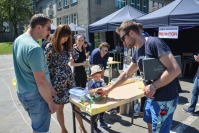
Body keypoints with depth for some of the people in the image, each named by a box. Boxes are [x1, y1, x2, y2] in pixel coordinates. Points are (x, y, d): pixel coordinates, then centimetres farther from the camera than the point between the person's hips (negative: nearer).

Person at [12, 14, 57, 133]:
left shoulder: (18, 40, 5)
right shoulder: (35, 48, -26)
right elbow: (40, 82, -25)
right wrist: (51, 103, -13)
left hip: (23, 92, 9)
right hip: (35, 95, -9)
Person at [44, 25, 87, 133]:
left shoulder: (66, 46, 8)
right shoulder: (50, 47, -10)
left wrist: (70, 75, 15)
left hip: (69, 78, 5)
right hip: (57, 81, -5)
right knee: (59, 107, 9)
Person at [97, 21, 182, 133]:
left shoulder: (154, 43, -19)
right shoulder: (137, 53, 7)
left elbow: (175, 70, -25)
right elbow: (126, 74, 16)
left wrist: (153, 86, -21)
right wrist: (109, 89, 18)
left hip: (165, 98, -8)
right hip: (151, 97, 8)